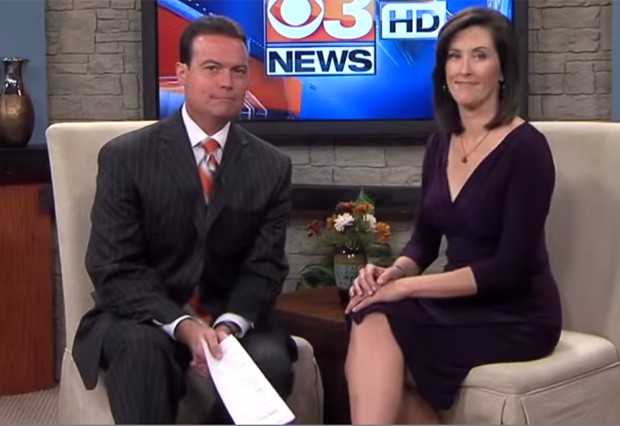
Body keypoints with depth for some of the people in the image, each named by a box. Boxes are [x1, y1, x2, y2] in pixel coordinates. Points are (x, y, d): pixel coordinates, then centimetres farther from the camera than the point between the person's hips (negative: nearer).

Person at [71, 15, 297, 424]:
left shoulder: (272, 166, 4)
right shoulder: (125, 156, -5)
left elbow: (265, 266, 0)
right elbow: (115, 269, -10)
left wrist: (230, 324, -21)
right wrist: (183, 325, -26)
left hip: (229, 316, 3)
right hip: (144, 317, -2)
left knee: (272, 360, -28)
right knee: (142, 347, -36)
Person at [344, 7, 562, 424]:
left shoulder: (526, 147, -14)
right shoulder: (441, 143, 7)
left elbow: (509, 267, -19)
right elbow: (426, 237, 12)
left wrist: (407, 286, -21)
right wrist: (394, 271, -10)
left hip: (515, 317, -6)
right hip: (462, 305, 6)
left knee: (375, 333, -26)